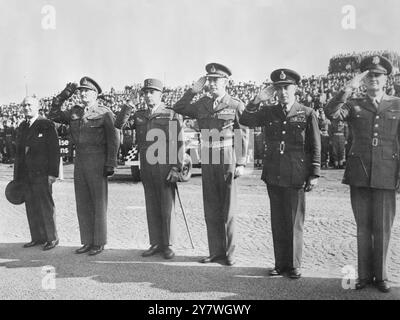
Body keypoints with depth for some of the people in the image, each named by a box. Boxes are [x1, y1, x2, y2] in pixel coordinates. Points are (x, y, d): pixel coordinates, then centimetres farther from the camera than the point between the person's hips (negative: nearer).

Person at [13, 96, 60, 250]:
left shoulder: (47, 125, -4)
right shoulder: (22, 127, 15)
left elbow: (54, 151, -8)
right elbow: (18, 152, 16)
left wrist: (53, 173, -14)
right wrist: (17, 176, 13)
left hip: (41, 173, -6)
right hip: (26, 174, 6)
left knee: (45, 205, -2)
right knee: (31, 207, 8)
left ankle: (52, 238, 8)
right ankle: (37, 237, 17)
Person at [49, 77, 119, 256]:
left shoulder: (105, 114, -5)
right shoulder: (75, 112, 11)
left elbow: (113, 140, -8)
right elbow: (54, 115, 16)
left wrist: (110, 164, -13)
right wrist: (63, 96, 5)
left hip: (97, 162, -6)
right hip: (80, 161, 6)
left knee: (99, 204, 1)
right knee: (83, 204, 10)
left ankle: (99, 243, 12)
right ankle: (88, 242, 21)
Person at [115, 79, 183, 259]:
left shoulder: (172, 115, -2)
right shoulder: (138, 115, 11)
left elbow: (179, 144, -5)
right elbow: (119, 125, -1)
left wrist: (176, 168, -12)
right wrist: (131, 105, -11)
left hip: (165, 168, -4)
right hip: (146, 169, 4)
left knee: (167, 209, 1)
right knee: (152, 208, 9)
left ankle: (168, 246, 12)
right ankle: (155, 244, 19)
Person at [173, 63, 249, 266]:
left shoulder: (236, 106, -3)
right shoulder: (202, 104, 9)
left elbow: (243, 137, -3)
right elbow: (178, 109, 15)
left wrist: (241, 164, -8)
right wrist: (193, 90, 6)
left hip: (228, 163, -4)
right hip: (207, 163, 4)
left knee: (227, 210, 3)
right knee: (210, 210, 8)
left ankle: (228, 253, 14)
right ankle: (215, 251, 19)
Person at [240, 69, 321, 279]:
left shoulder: (307, 114, 0)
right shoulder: (268, 112, 9)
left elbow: (315, 147, 1)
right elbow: (245, 121, -2)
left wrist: (314, 174, -3)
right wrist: (258, 100, -10)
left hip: (296, 177, -3)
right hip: (273, 176, 3)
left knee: (294, 223, 5)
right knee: (277, 222, 11)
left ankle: (294, 265, 19)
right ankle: (280, 263, 22)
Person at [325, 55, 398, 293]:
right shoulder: (353, 105, 7)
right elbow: (331, 113, -13)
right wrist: (349, 87, -19)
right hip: (359, 174, 0)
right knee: (363, 227, 8)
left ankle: (380, 275, 20)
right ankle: (365, 275, 19)